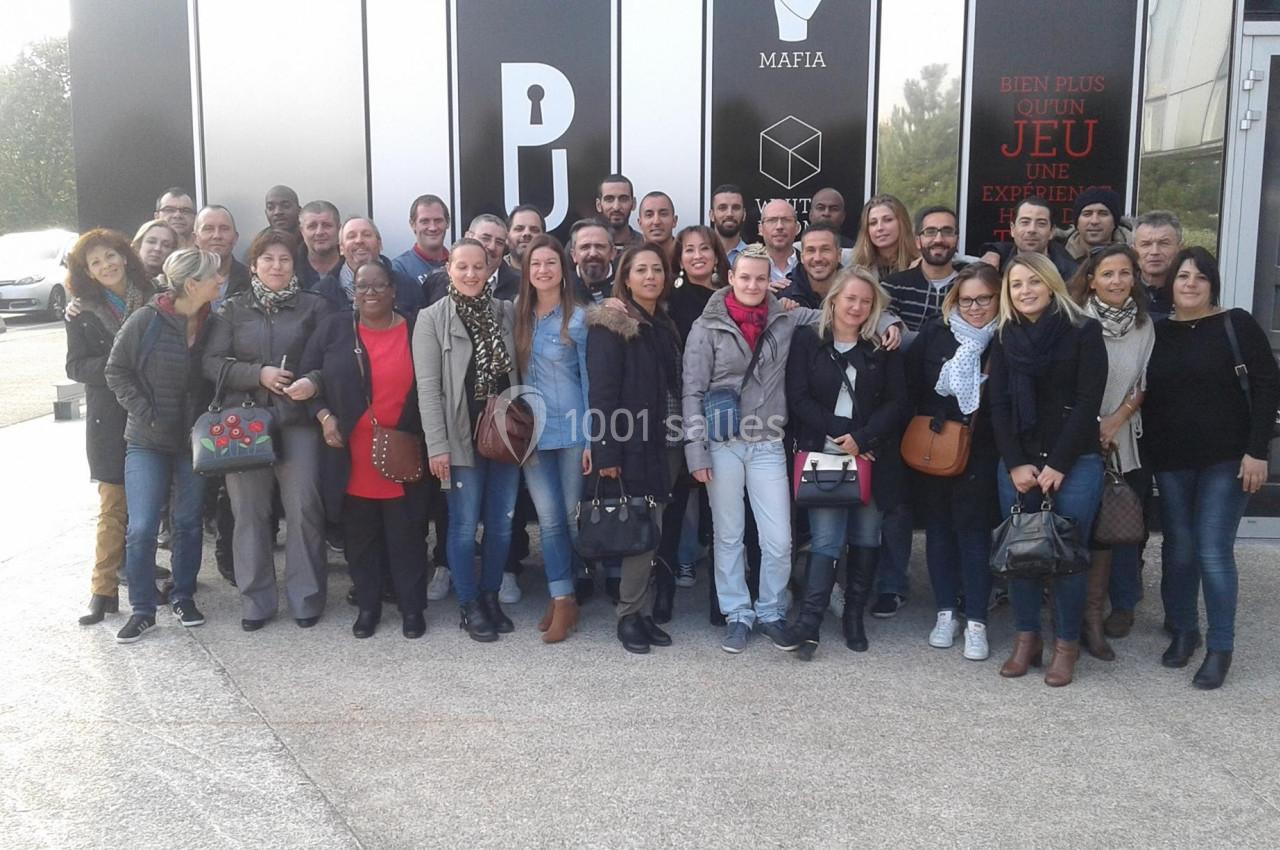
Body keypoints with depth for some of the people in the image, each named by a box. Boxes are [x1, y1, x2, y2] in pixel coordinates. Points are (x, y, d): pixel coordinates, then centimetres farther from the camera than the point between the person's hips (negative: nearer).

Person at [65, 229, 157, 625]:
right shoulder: (84, 313, 3)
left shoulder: (154, 301, 5)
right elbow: (75, 366, -3)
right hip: (110, 419, -1)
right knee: (113, 506, -1)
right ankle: (104, 589, 5)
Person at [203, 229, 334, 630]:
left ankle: (306, 597, 10)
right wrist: (258, 374, -11)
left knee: (304, 509, -3)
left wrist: (314, 382, -16)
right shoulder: (232, 309, 10)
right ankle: (255, 600, 16)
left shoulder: (314, 306, 7)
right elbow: (211, 362, 2)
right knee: (249, 512, 5)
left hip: (298, 419, -1)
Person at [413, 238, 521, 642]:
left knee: (501, 524, 10)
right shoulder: (432, 319, -3)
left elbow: (521, 372, 10)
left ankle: (491, 596, 27)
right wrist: (437, 445, -13)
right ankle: (469, 606, 18)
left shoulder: (507, 313, 6)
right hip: (462, 439, -3)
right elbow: (428, 386, -8)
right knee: (465, 525, 4)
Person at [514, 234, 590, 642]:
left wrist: (592, 438, -7)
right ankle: (562, 600, 10)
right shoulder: (519, 315, 7)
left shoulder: (578, 318, -4)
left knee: (573, 516, 7)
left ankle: (564, 596, 23)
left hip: (572, 429, -3)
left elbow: (589, 378, -4)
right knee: (549, 519, 3)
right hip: (531, 432, 3)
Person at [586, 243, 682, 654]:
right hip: (630, 445, -7)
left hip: (662, 443, 7)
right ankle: (629, 615, 9)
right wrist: (606, 451, -19)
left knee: (652, 529, 8)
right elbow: (601, 391, -13)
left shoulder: (664, 325, 16)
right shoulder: (610, 325, -7)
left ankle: (641, 610, 18)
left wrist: (682, 438, 11)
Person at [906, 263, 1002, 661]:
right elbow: (912, 384, 0)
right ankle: (946, 611, 24)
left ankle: (976, 620, 12)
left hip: (979, 452, -2)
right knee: (938, 527, 10)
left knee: (973, 530, 2)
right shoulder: (935, 332, 0)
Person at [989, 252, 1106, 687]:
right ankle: (1026, 639, 18)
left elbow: (1087, 403, -7)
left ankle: (1067, 644, 13)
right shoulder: (1005, 338, 8)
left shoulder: (1084, 331, -3)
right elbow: (1000, 406, 5)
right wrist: (1016, 465, -6)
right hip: (1017, 462, 3)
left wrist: (1057, 466, -11)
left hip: (1075, 462, -3)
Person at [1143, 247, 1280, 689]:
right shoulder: (1157, 332, 6)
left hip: (1226, 459, -3)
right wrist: (1147, 453, -1)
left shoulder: (1237, 325, -3)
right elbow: (1146, 395, 9)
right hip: (1170, 461, 3)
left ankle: (1220, 648, 8)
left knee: (1214, 551, -5)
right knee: (1179, 548, 10)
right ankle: (1183, 631, 26)